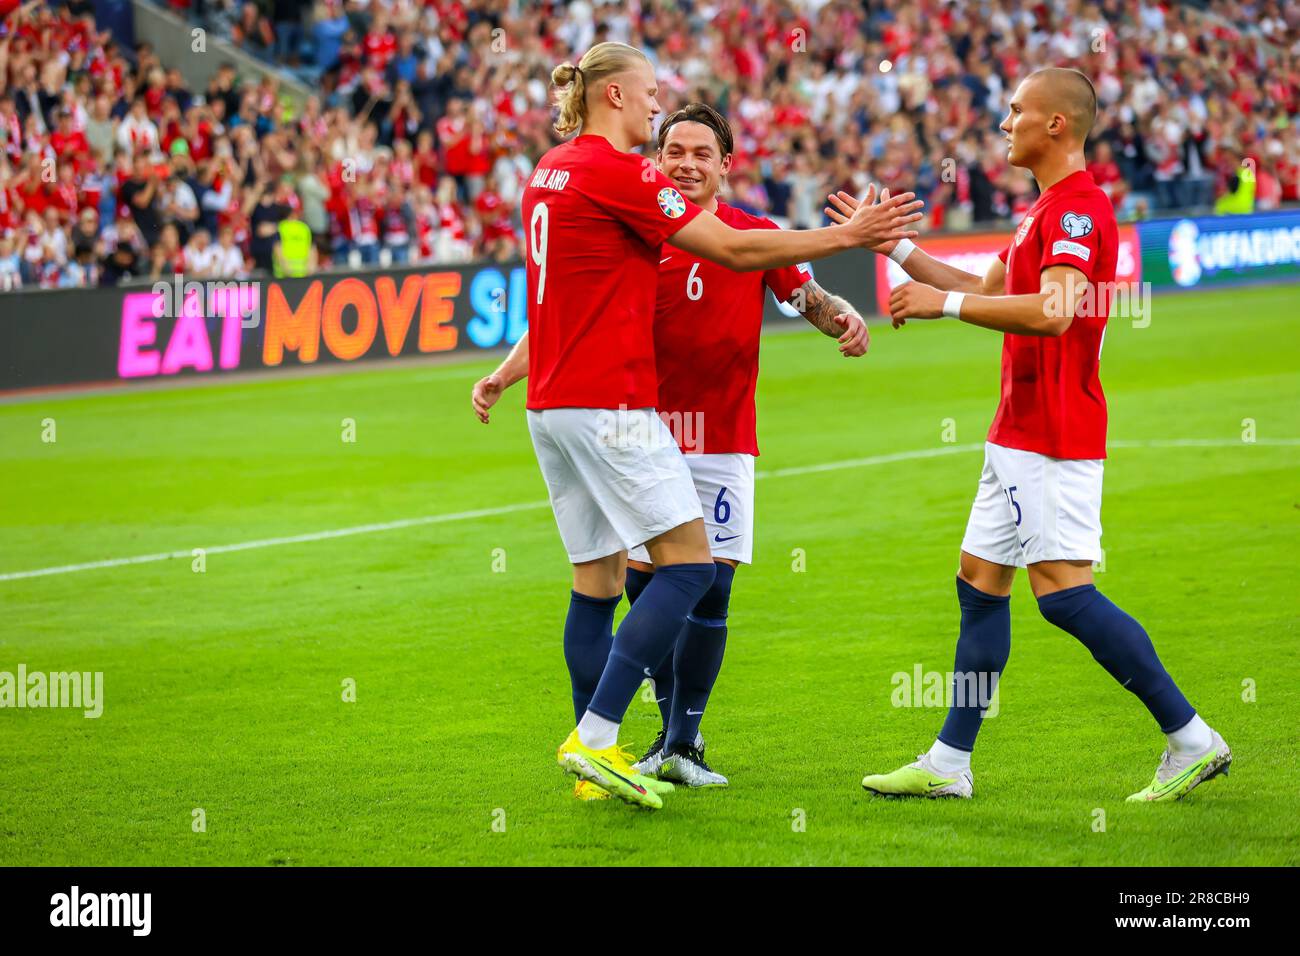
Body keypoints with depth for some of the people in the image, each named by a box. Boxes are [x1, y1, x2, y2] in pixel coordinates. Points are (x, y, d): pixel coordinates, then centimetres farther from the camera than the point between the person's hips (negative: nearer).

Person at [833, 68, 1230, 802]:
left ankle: (1192, 739, -8)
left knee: (1064, 590, -13)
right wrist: (893, 246, 29)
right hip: (1019, 436, 11)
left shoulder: (1078, 208, -16)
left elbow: (1053, 310, -30)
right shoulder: (1050, 209, 18)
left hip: (1053, 440, -11)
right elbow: (986, 288, 30)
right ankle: (949, 764, 14)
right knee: (980, 580, 10)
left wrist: (945, 303, -24)